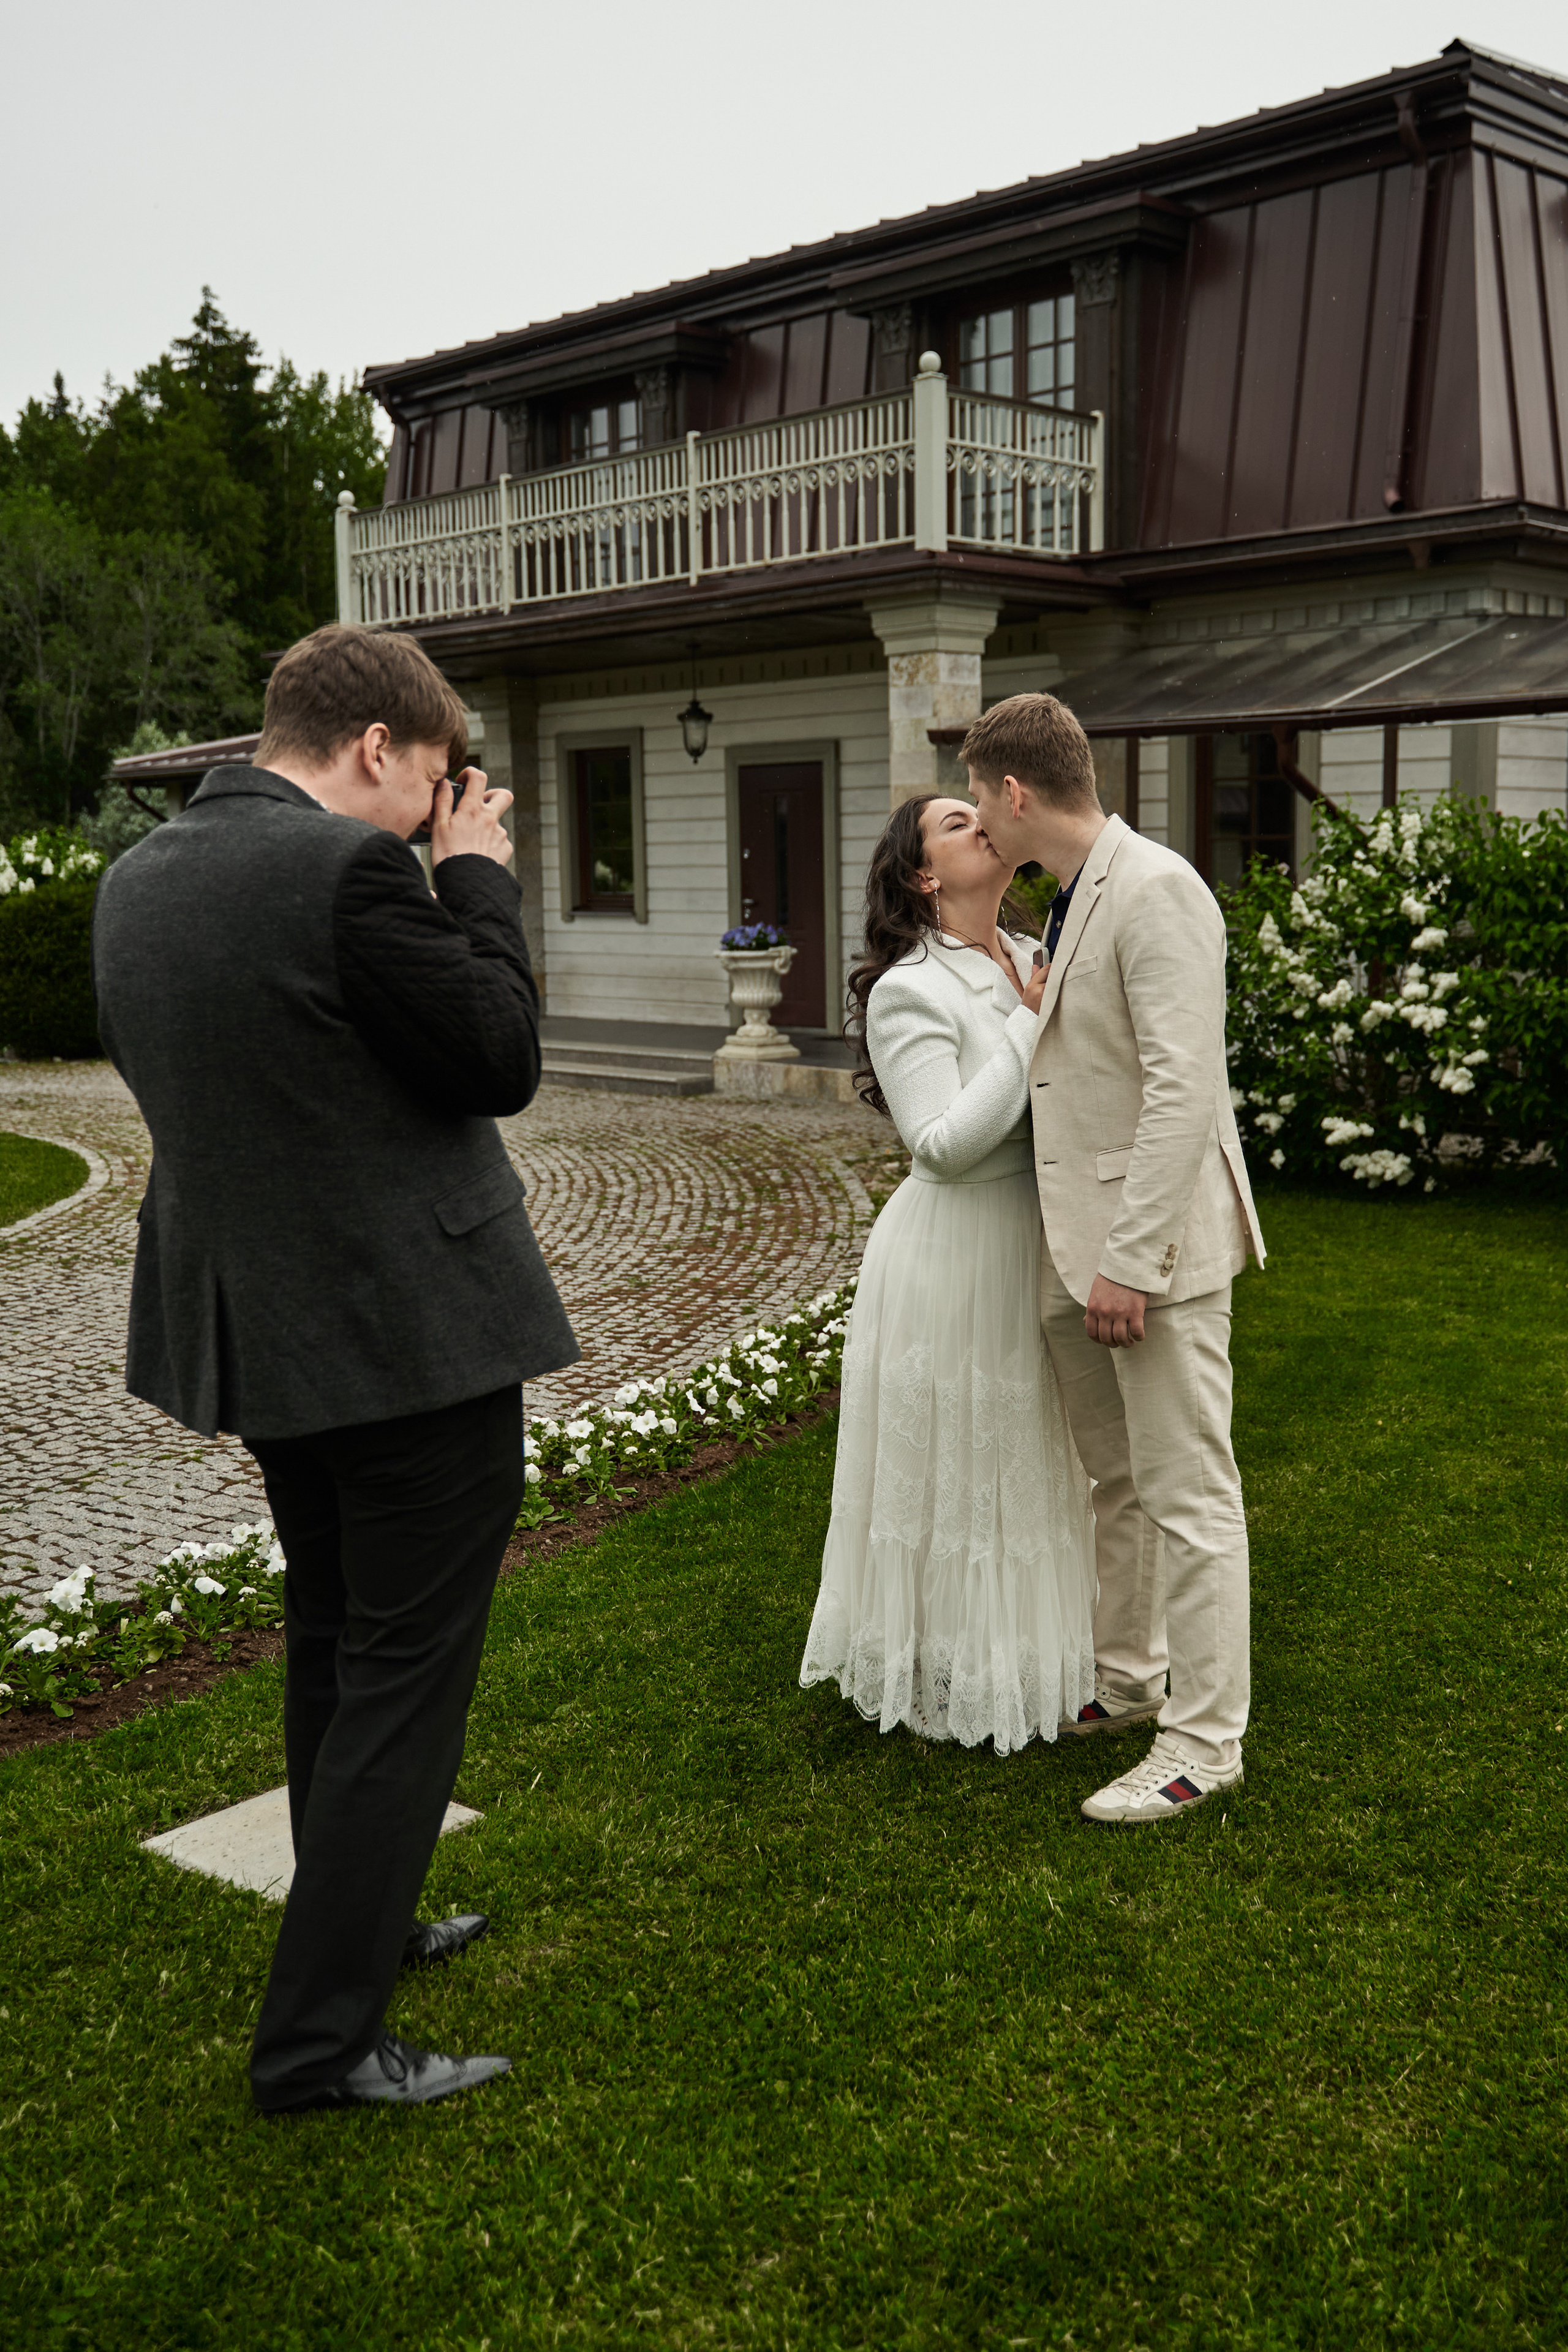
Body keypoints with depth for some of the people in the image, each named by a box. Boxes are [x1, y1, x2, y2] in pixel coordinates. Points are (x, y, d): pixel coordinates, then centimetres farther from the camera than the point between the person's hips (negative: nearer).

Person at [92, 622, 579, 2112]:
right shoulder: (350, 869, -20)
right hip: (415, 1330, -8)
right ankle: (320, 2038, 8)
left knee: (331, 1646, 23)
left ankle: (359, 1924, 41)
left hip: (258, 1327, 9)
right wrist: (476, 878, -3)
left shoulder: (133, 880, 5)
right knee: (407, 1672, 2)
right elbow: (505, 1061, -14)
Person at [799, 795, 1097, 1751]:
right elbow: (945, 1142, -23)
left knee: (1030, 1454, 18)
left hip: (1039, 1242, 8)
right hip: (956, 1251, -8)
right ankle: (951, 1672, 21)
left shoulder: (1036, 961, 7)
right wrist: (1031, 1025, -20)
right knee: (954, 1465, 4)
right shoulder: (910, 989, -15)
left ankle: (1029, 1652, 34)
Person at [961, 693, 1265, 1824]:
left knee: (1187, 1492, -1)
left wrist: (1132, 1259, -23)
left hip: (1155, 1242, -10)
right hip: (1078, 1243, 10)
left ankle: (1203, 1740, 9)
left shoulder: (1155, 890, -16)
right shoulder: (1070, 900, 13)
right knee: (1116, 1479, 20)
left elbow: (1185, 1091, -23)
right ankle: (1127, 1677, 35)